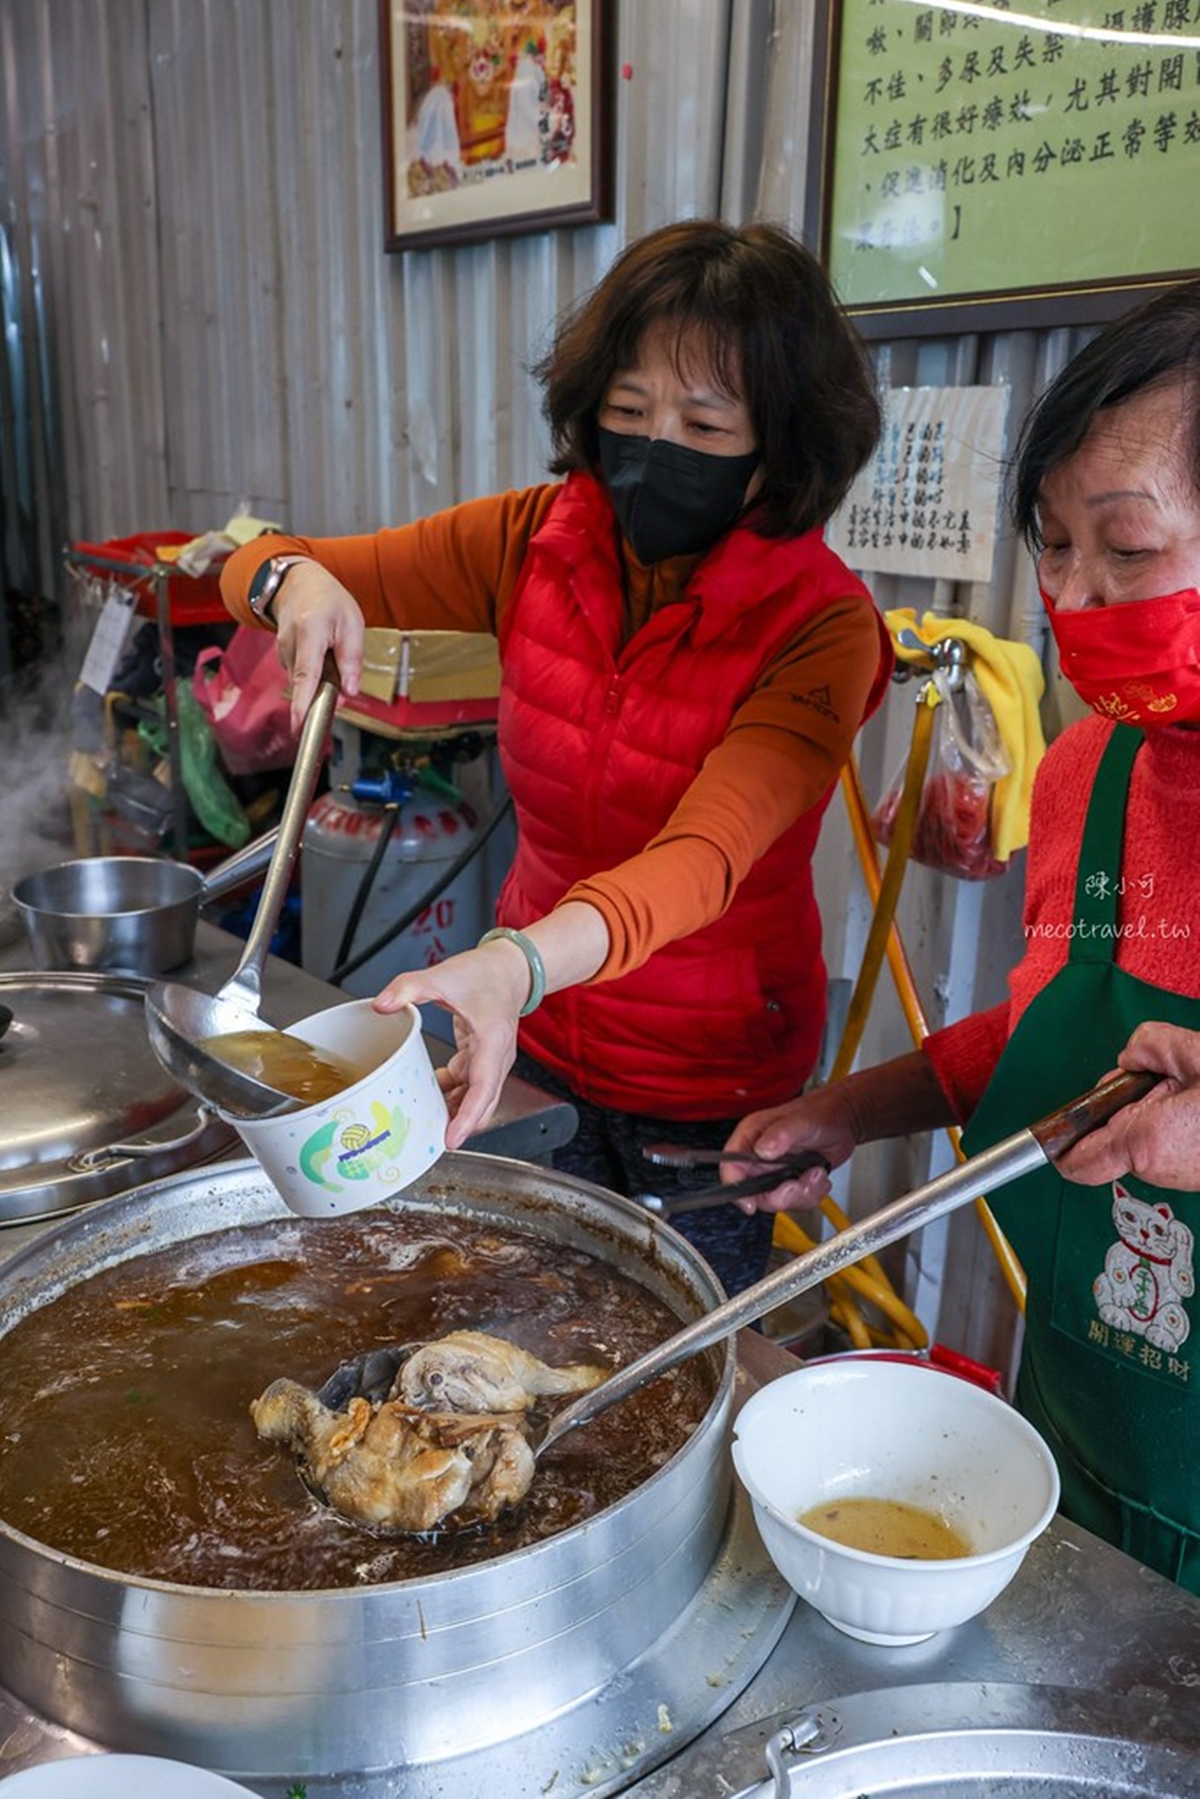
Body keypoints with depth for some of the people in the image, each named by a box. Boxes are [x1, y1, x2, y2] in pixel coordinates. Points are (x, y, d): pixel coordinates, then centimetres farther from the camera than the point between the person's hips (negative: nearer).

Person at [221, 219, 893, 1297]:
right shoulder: (537, 542, -8)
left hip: (711, 1077, -3)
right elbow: (260, 570, 0)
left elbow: (705, 857, -36)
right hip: (536, 1027, 4)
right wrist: (297, 580, -24)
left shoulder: (820, 624, -21)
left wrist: (519, 962, -54)